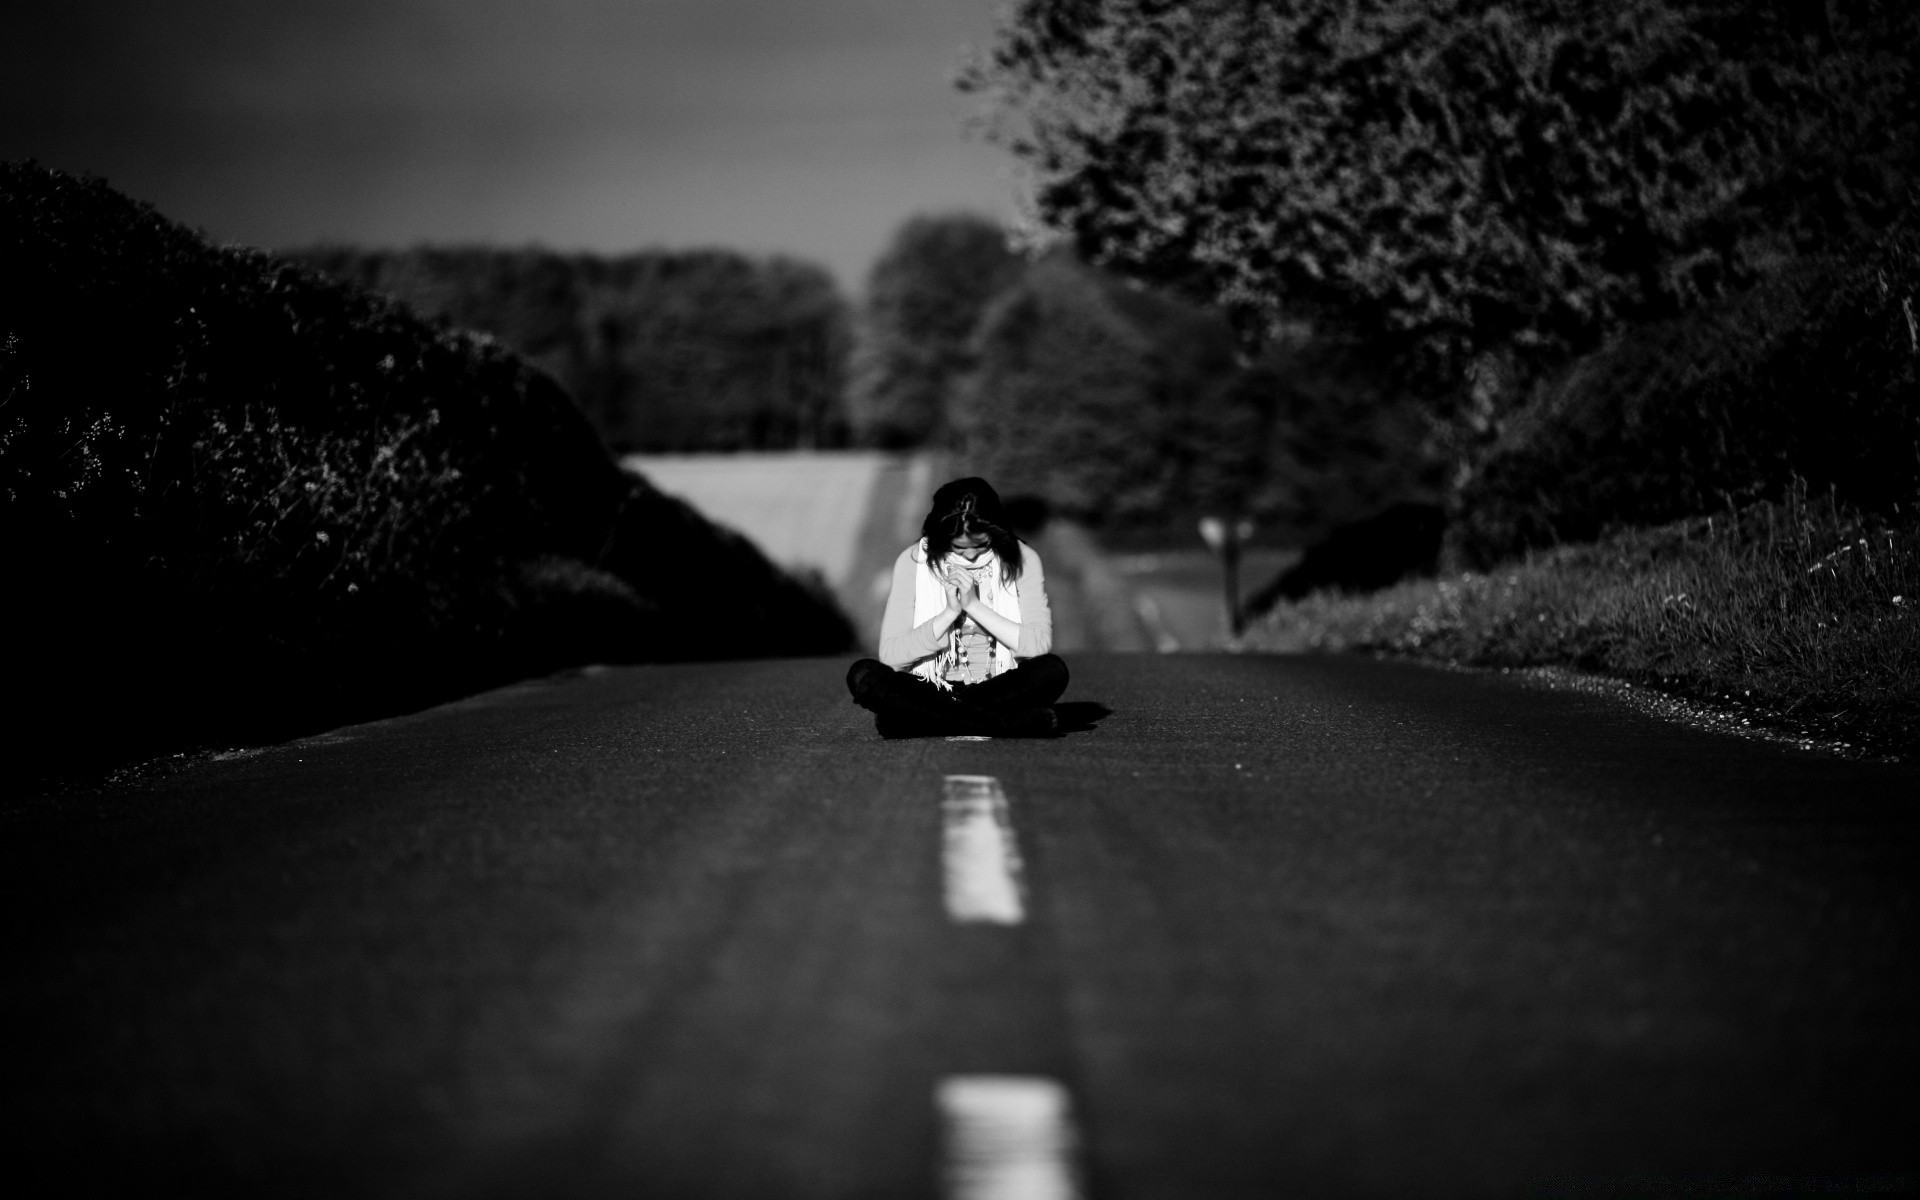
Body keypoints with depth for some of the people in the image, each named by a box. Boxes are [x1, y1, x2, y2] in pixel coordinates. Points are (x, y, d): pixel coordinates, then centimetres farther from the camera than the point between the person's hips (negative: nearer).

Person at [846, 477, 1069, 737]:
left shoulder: (1021, 560, -3)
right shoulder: (913, 561, -2)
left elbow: (1039, 645, -13)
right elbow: (890, 654, -9)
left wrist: (974, 605, -18)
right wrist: (950, 612, -18)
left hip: (998, 691, -1)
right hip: (929, 693, 1)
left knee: (1053, 671, -29)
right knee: (863, 675, -27)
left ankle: (928, 721, -25)